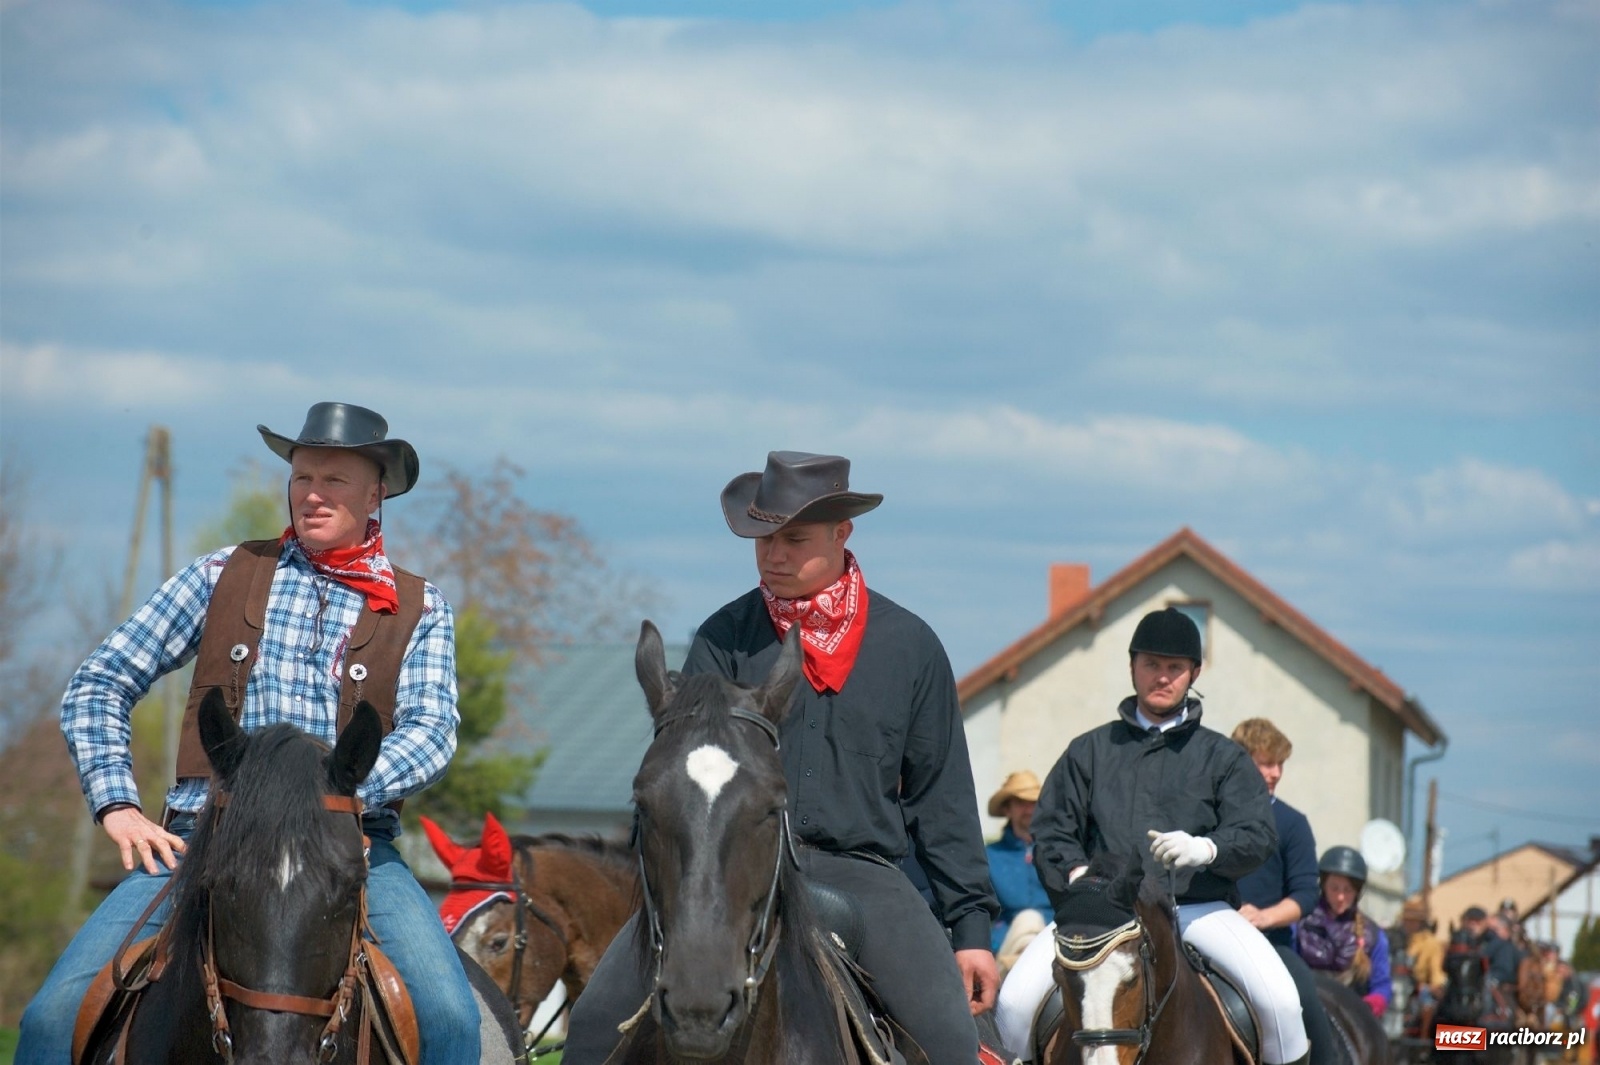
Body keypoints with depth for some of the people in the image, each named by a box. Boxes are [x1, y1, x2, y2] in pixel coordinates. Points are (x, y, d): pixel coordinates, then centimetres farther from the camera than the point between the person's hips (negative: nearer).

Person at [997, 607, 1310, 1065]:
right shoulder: (1090, 751, 17)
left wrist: (1205, 849, -19)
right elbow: (1050, 829, 12)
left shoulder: (1223, 757, 14)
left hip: (1198, 910, -1)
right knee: (1016, 999, -20)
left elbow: (1259, 834, 2)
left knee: (1278, 998, -25)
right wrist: (1077, 874, -9)